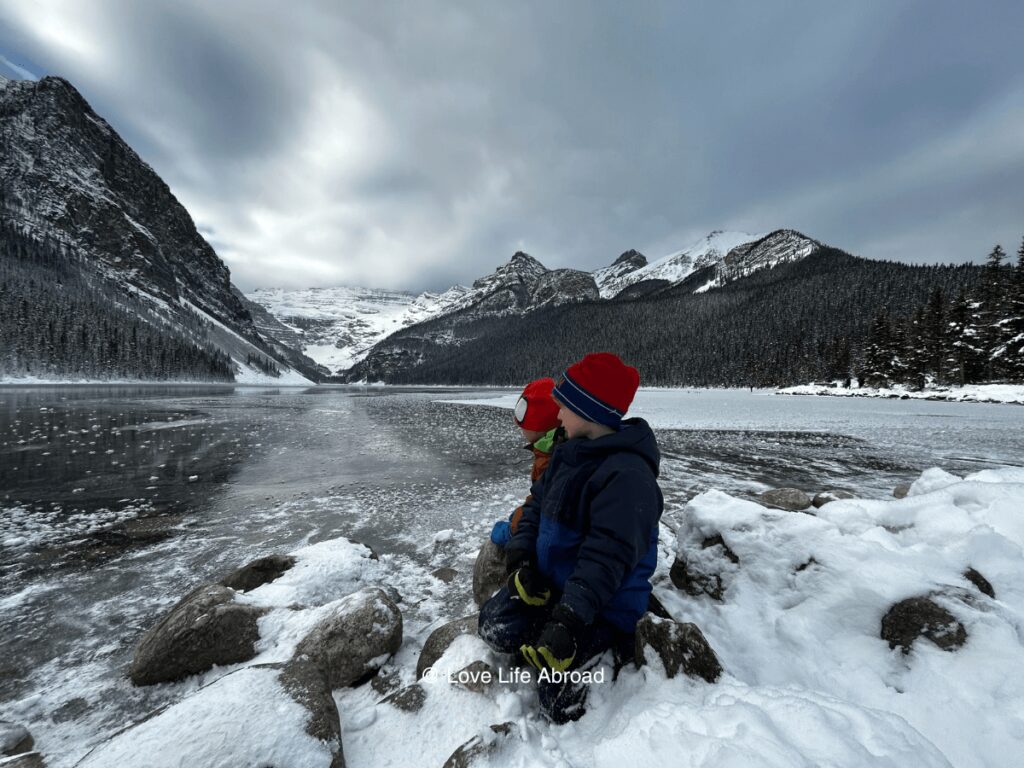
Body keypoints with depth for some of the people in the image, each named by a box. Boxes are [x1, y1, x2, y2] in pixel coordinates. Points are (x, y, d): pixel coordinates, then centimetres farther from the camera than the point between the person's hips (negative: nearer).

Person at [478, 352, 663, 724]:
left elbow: (606, 557, -32)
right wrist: (520, 560, -9)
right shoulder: (569, 453, 1)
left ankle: (599, 643, 10)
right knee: (492, 625, -3)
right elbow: (537, 505, 5)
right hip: (549, 584, 7)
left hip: (603, 605, -7)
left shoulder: (628, 474, -27)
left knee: (559, 702, -12)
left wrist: (567, 621, -34)